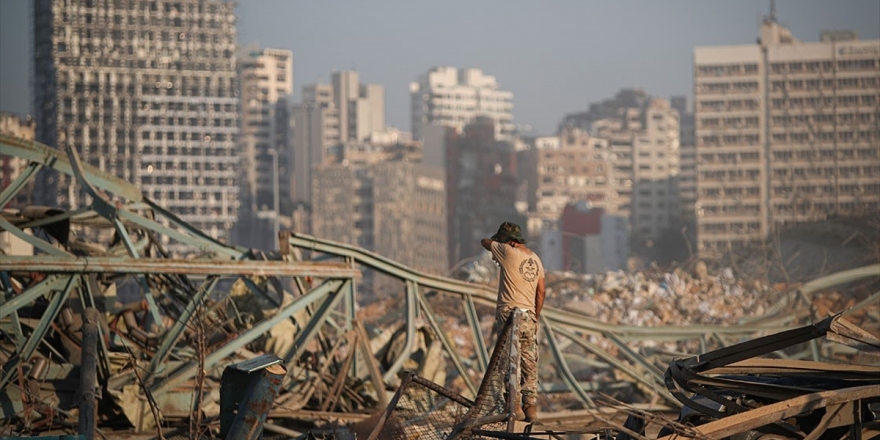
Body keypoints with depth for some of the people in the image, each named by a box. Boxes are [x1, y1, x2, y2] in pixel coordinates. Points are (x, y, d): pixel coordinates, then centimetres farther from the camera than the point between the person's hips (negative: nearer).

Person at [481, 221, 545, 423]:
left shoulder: (508, 252, -6)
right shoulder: (536, 260, 12)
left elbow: (485, 242, 10)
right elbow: (540, 293, 14)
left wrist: (494, 242, 32)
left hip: (509, 313, -6)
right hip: (529, 316, 6)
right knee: (529, 363, 7)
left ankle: (514, 405, -9)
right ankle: (530, 406, 6)